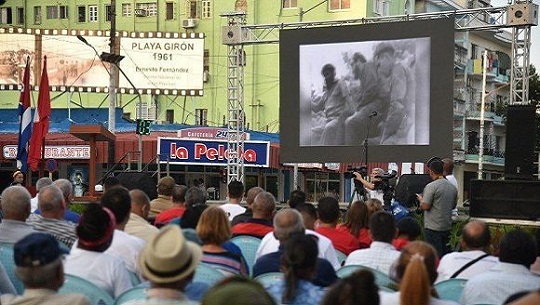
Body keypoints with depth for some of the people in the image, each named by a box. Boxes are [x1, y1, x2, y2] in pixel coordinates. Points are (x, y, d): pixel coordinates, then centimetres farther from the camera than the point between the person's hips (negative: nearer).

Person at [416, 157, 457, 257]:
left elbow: (425, 206, -16)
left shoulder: (431, 186, -14)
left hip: (433, 228, -7)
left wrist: (420, 199, 3)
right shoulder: (453, 187, 7)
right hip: (447, 227, 7)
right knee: (446, 254, 13)